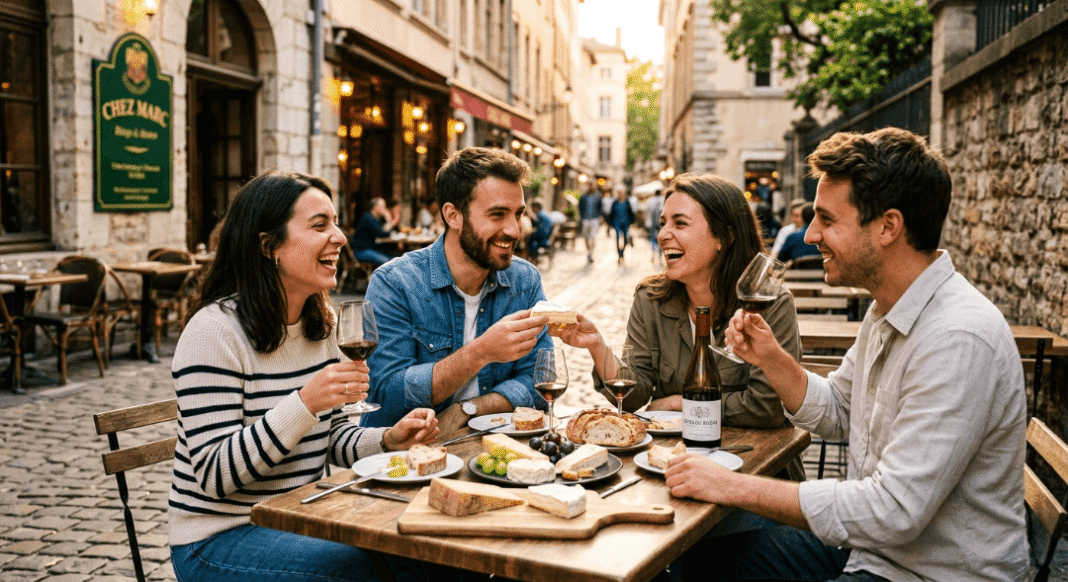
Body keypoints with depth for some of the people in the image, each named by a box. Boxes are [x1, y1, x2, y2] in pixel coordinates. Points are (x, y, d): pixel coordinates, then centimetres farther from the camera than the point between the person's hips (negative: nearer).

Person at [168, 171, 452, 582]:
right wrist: (304, 404, -33)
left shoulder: (318, 323, 7)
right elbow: (214, 474, -22)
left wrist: (388, 440, -8)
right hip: (219, 538, -7)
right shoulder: (213, 331, -19)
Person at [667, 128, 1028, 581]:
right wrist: (771, 359, -3)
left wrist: (734, 487, -25)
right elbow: (836, 415, 16)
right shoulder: (886, 310, 3)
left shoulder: (959, 340, -28)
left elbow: (894, 512, -30)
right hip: (869, 545, 9)